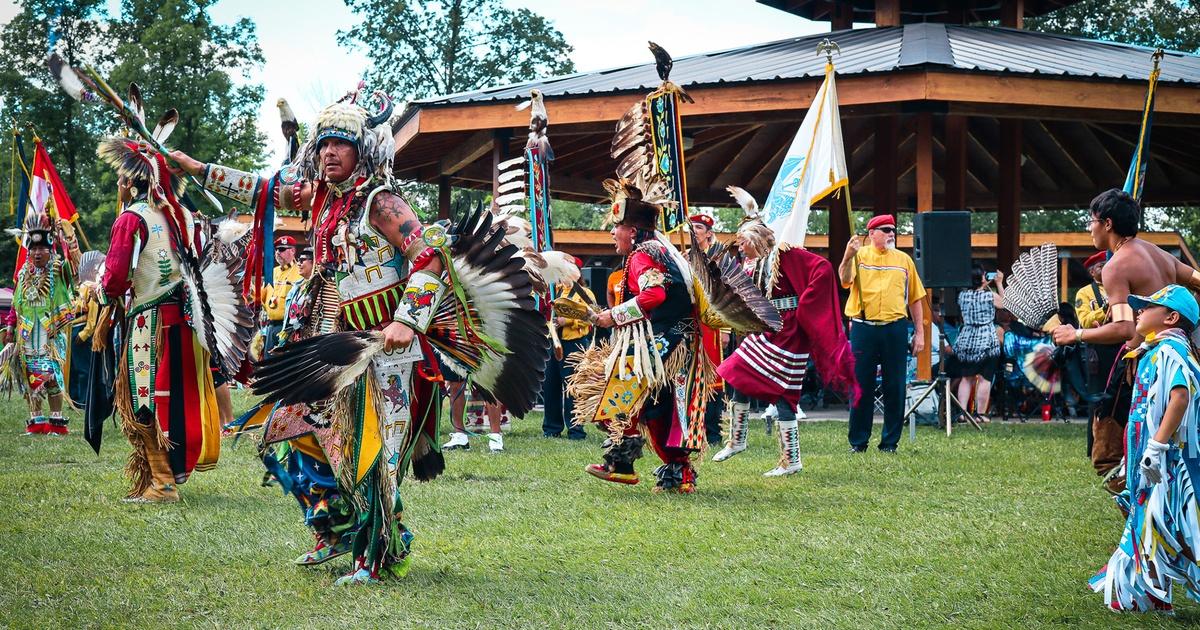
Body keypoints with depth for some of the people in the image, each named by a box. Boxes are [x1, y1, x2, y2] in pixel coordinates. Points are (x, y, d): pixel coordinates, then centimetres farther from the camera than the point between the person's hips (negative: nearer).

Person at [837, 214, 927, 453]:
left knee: (895, 386, 4)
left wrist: (920, 332, 9)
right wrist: (848, 256, -29)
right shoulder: (860, 255, 5)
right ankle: (858, 441, 11)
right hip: (863, 328, -2)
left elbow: (915, 298, 14)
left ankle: (890, 441, 13)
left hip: (895, 328, 2)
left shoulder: (903, 260, 11)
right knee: (861, 386, 3)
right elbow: (845, 282, -13)